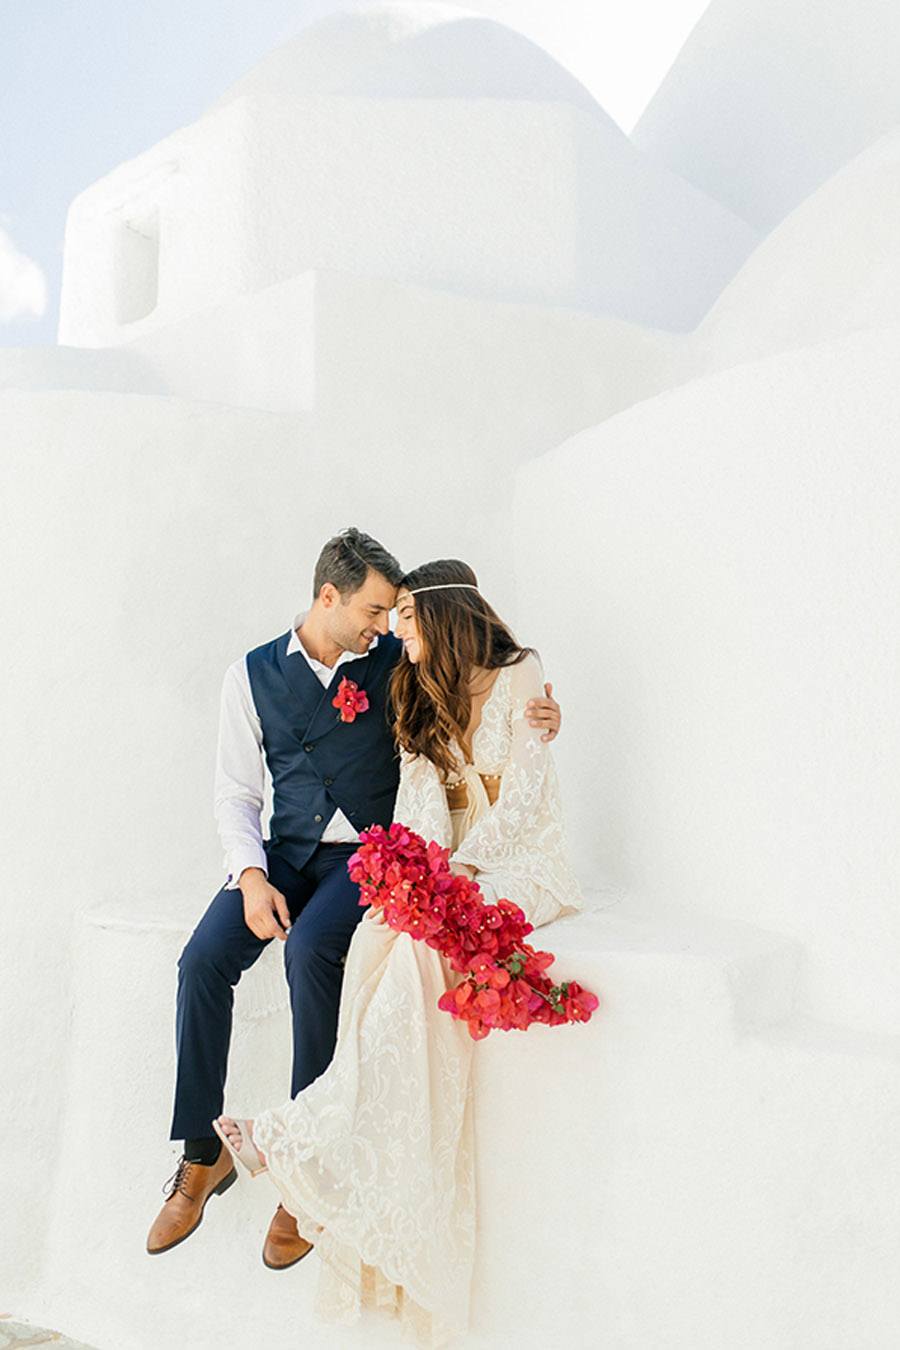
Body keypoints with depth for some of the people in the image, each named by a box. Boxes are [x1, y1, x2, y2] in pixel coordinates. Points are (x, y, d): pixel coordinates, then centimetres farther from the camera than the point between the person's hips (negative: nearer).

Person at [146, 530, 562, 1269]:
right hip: (287, 853, 3)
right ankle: (203, 1154, -4)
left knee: (311, 950, -32)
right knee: (204, 959, -21)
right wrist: (252, 877, -11)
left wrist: (537, 717, -13)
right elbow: (236, 792, 5)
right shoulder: (252, 675, 5)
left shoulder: (397, 662, 2)